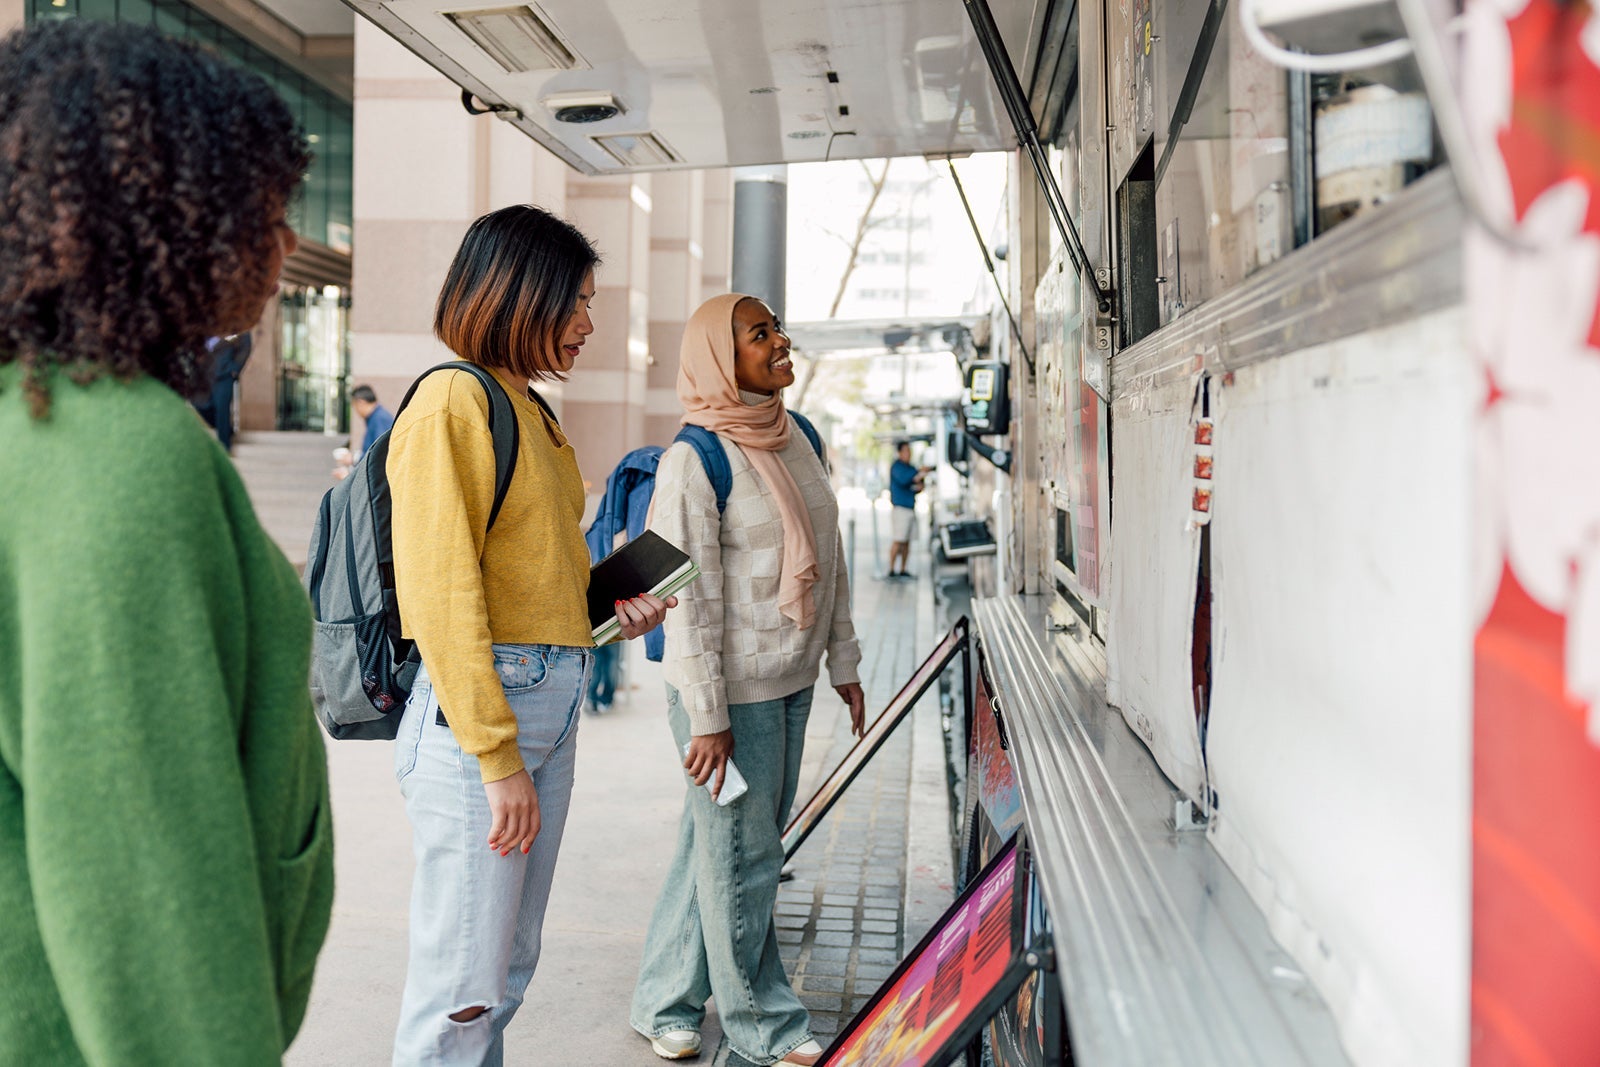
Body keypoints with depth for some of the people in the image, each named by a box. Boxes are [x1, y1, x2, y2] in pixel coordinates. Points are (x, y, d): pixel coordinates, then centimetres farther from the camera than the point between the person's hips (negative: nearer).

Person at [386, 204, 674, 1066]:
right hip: (478, 706, -9)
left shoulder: (531, 409, 18)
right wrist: (497, 755, -19)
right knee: (461, 992, 0)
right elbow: (441, 592, -17)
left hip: (552, 703, 9)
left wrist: (609, 607, 6)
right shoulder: (454, 399, -10)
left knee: (508, 971, 17)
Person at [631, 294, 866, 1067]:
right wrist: (707, 716, -18)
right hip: (730, 690, -7)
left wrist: (842, 661, 15)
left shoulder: (798, 438, 8)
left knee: (712, 843, 17)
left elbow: (829, 557, 14)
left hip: (790, 681, 8)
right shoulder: (695, 460, -15)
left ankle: (664, 1003, 34)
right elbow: (691, 598, -18)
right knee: (742, 856, 6)